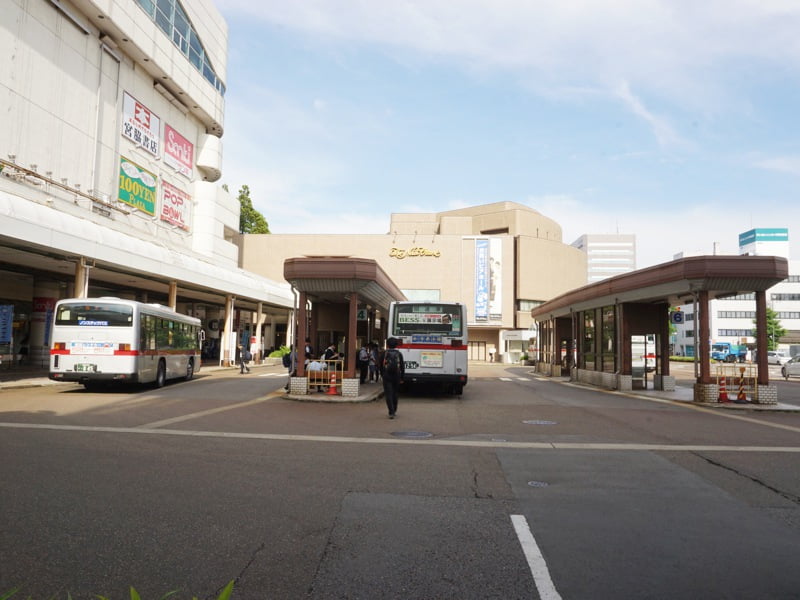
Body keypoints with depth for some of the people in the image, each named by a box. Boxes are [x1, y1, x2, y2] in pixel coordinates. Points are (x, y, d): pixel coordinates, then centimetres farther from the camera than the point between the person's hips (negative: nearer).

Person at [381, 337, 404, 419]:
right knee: (394, 394, 17)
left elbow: (381, 366, 5)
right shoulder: (399, 354, 0)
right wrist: (402, 378, 7)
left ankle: (391, 412, -11)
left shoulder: (384, 353, -1)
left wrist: (382, 375, 17)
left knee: (388, 394, -2)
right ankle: (394, 411, 27)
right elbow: (402, 367, 1)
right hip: (396, 376, 2)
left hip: (387, 376, -2)